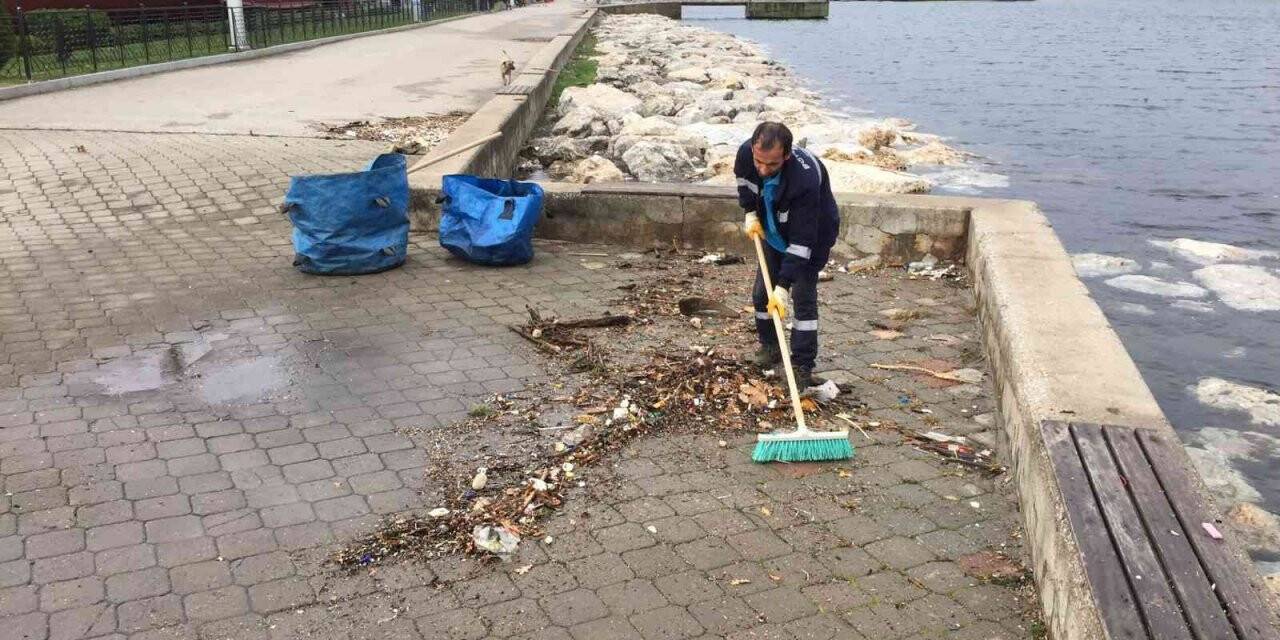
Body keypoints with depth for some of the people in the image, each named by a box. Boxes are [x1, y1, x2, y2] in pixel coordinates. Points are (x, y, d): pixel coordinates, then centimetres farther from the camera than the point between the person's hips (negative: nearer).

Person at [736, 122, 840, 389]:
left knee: (803, 295, -12)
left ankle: (802, 367, -6)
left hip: (814, 234, -6)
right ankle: (769, 346, 29)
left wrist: (782, 286, -40)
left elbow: (802, 241, -40)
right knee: (762, 292, 8)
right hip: (776, 231, 6)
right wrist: (751, 213, -4)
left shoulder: (805, 179, -44)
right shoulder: (746, 152, -28)